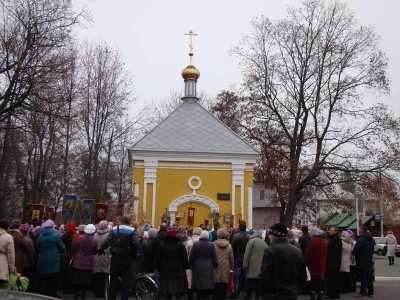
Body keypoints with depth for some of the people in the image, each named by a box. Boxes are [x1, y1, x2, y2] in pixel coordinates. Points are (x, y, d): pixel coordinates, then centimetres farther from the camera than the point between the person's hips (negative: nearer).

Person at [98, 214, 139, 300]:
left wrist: (100, 250, 3)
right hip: (126, 257, -2)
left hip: (115, 256, 2)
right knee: (125, 279, 5)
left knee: (113, 279, 13)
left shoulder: (114, 229, 2)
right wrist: (133, 254, -3)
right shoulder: (131, 230, -3)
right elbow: (136, 243, -16)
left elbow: (107, 241, -9)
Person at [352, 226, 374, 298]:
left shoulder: (361, 239, -21)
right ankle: (370, 292, 19)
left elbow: (355, 250, -25)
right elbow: (372, 250, 20)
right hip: (369, 261, 9)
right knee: (369, 276, 14)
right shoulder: (371, 239, 12)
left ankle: (363, 293, -3)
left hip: (362, 262, -9)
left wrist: (352, 252, -5)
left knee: (363, 277, -5)